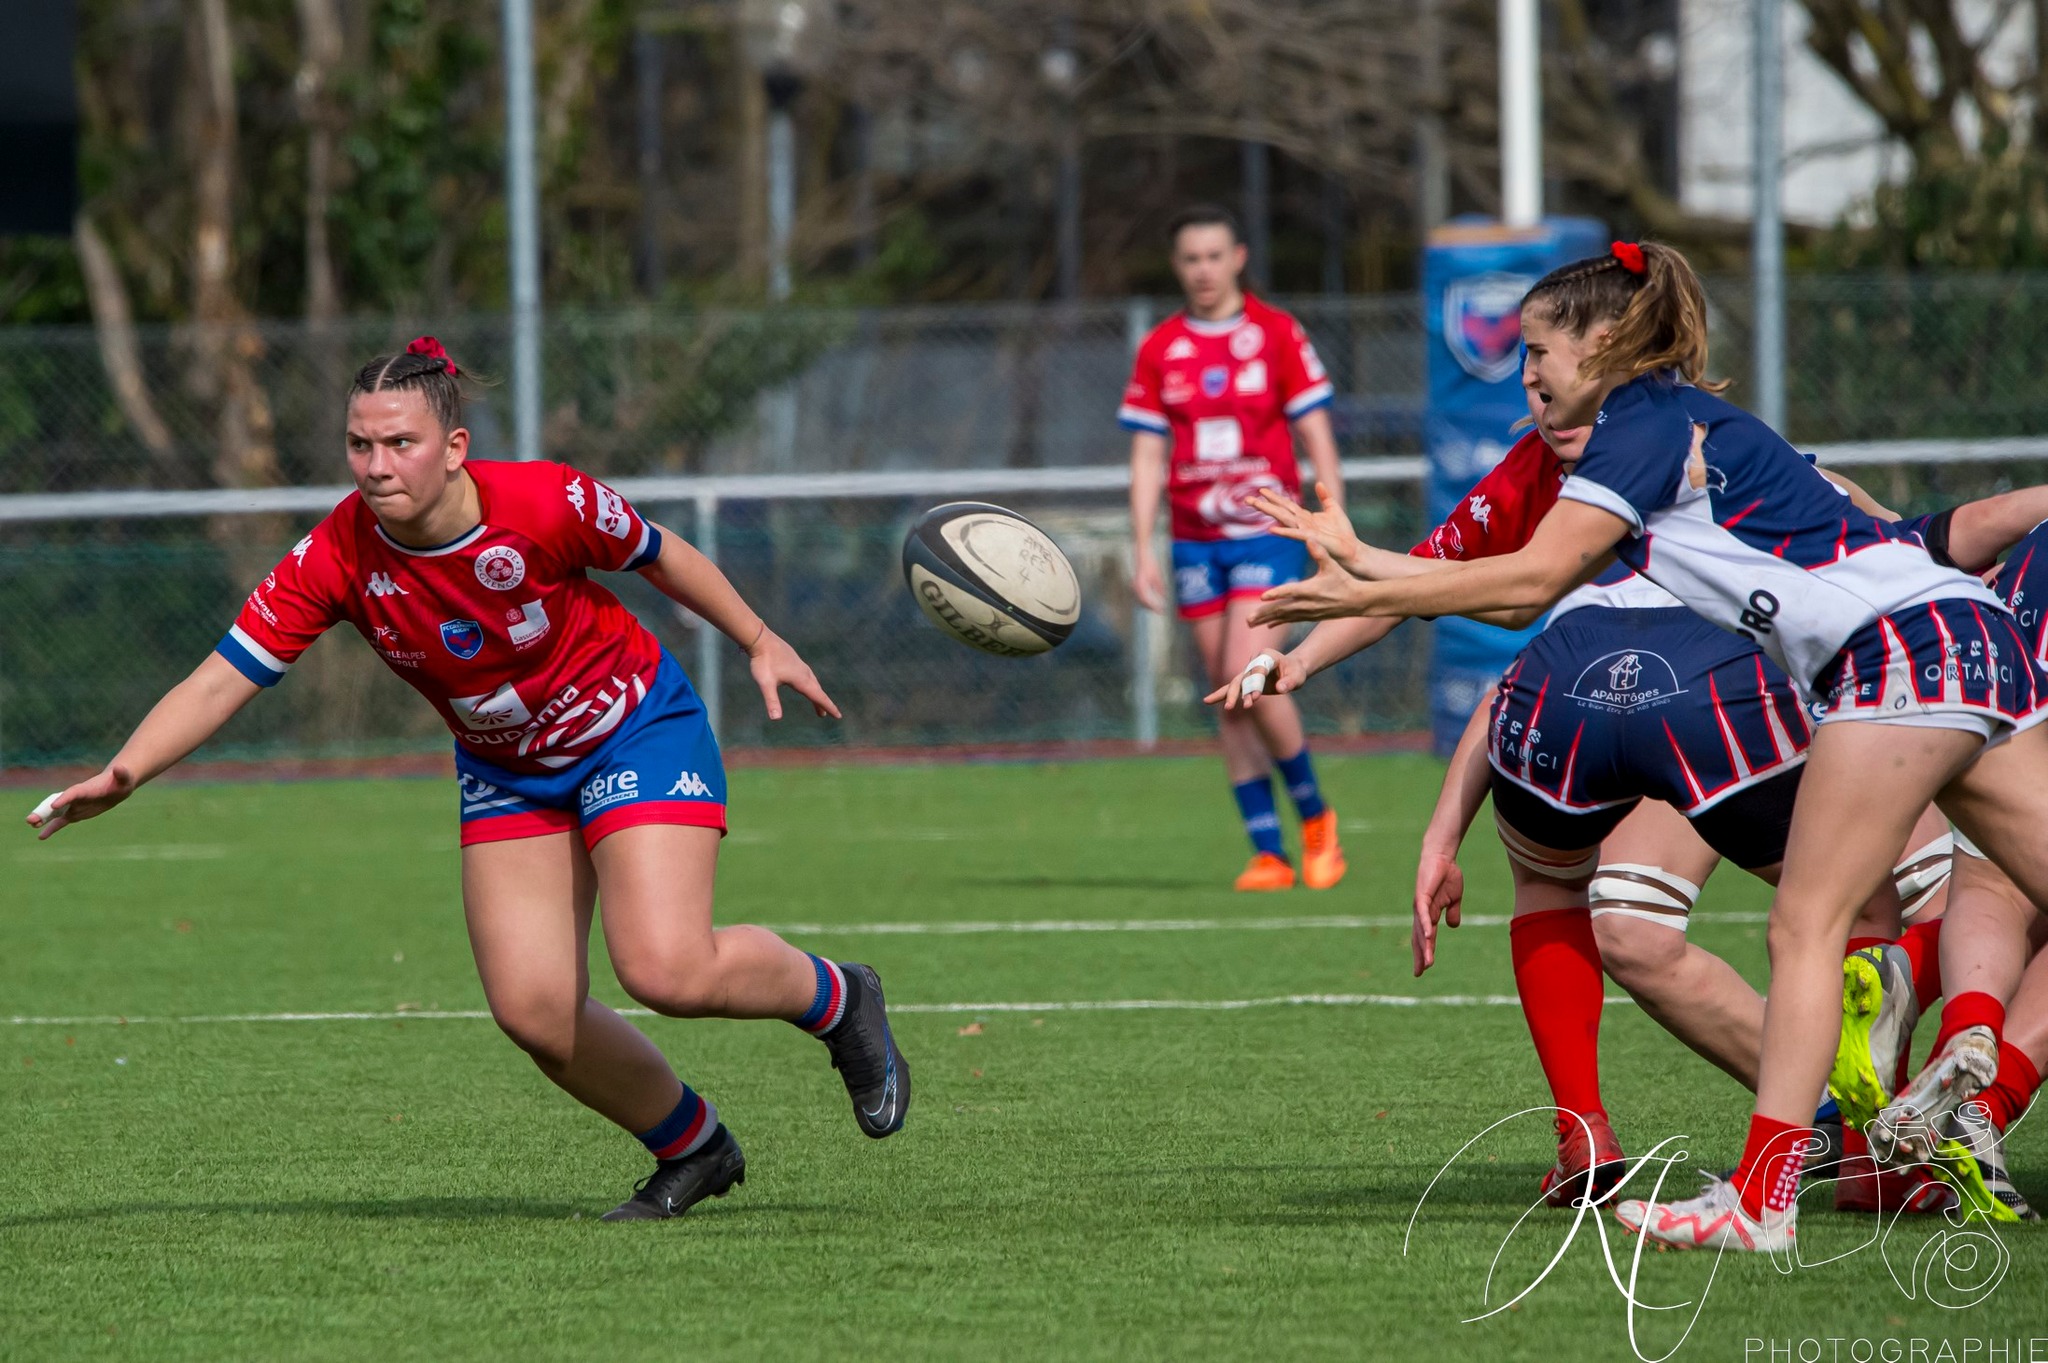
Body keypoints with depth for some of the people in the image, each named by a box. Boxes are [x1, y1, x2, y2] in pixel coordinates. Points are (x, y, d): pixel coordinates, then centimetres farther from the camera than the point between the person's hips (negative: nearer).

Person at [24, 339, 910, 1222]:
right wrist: (120, 776, -35)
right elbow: (224, 678, -21)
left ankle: (836, 1000, 11)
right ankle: (693, 1149, 20)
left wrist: (759, 643, 2)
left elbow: (658, 555, -8)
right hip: (505, 774, 4)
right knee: (532, 1011, -6)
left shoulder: (546, 503, -28)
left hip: (633, 728, -4)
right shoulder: (337, 558, -22)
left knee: (666, 970, -21)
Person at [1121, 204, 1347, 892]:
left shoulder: (1277, 334, -1)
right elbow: (1147, 457, 7)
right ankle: (1268, 853, 6)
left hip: (1267, 532, -4)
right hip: (1195, 542, 4)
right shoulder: (1159, 349, 7)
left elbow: (1317, 441, 0)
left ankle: (1314, 815, 3)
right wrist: (1142, 552, -1)